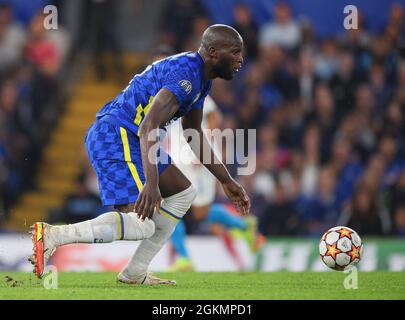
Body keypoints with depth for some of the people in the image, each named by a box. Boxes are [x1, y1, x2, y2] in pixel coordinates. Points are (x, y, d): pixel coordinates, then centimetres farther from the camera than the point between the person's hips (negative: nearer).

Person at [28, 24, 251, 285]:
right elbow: (148, 127, -30)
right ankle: (52, 236, -21)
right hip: (114, 136, -11)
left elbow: (195, 137, 28)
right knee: (141, 224, -19)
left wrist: (227, 182, 29)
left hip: (127, 137, 11)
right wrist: (151, 183, -39)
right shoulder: (185, 74, -18)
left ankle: (135, 273, 14)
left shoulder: (200, 78, 16)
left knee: (184, 194, 17)